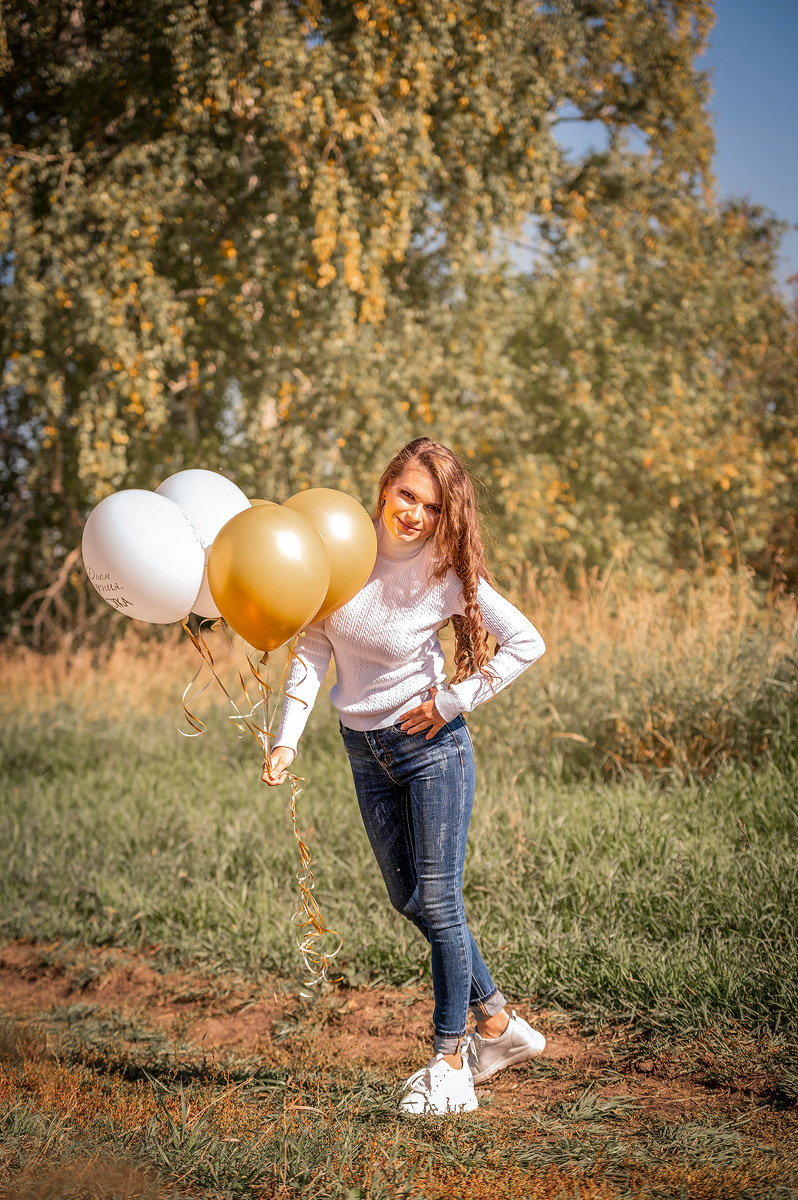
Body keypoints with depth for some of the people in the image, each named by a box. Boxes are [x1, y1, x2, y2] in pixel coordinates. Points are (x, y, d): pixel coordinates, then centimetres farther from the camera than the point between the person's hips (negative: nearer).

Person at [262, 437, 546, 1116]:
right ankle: (498, 1022, 29)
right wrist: (286, 740, -9)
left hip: (430, 744, -5)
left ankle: (451, 1062, 6)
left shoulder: (446, 574, -14)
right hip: (366, 751, 5)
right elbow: (315, 649, -2)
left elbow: (528, 643, -13)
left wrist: (453, 703, -15)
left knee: (438, 900, -4)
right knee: (410, 901, 13)